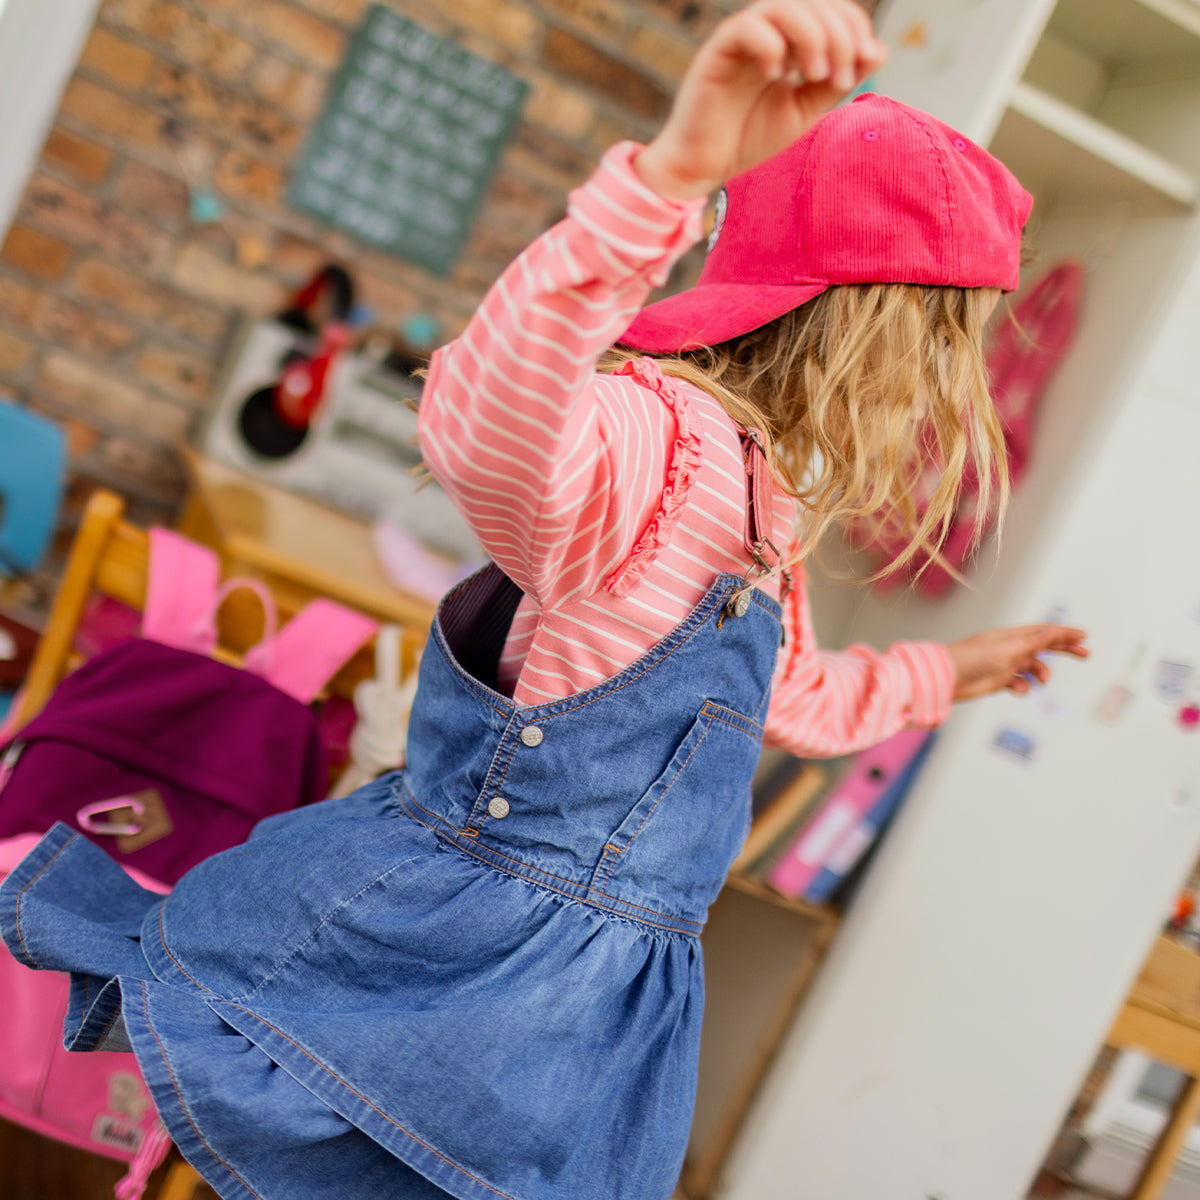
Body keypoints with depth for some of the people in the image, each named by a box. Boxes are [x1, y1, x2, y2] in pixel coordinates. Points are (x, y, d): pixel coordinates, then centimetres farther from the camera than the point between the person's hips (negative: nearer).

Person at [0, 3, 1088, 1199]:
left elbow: (792, 698, 32)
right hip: (463, 944, -9)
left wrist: (945, 671, 38)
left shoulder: (760, 514, 14)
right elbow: (484, 425, -43)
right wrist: (670, 177, -55)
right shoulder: (660, 438, -18)